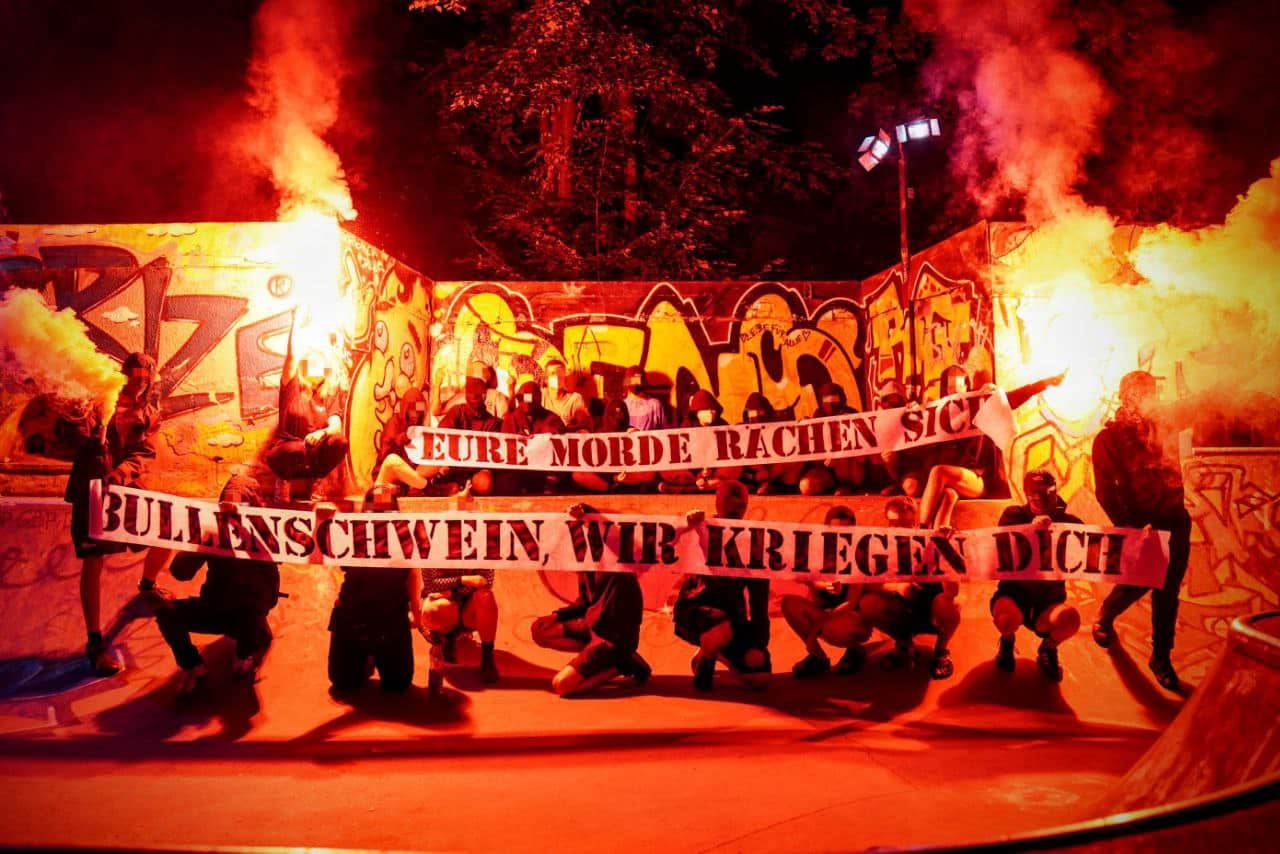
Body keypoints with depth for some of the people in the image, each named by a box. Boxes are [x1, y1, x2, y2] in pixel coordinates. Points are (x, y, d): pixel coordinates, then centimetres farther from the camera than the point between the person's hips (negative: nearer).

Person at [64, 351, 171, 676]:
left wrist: (123, 471, -25)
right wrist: (89, 436, -29)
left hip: (128, 488, 4)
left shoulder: (149, 415, 7)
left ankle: (147, 584, 35)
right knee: (94, 561, -8)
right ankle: (95, 643, -4)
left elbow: (145, 454, -6)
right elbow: (74, 436, -7)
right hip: (92, 488, -4)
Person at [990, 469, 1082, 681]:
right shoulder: (1014, 515, -4)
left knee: (1069, 618, -35)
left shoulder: (1068, 521, -1)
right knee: (1007, 617, -37)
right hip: (1015, 591, -1)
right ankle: (1007, 642, 5)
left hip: (1049, 598, 1)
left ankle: (1048, 648, 4)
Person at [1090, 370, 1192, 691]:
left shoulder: (1161, 427, 11)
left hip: (1173, 520, 4)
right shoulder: (1109, 437, -5)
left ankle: (1161, 656, 16)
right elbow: (1105, 489, -11)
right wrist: (1127, 526, -17)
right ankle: (1104, 619, 27)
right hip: (1140, 522, -4)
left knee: (1167, 591, 4)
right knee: (1137, 582, -4)